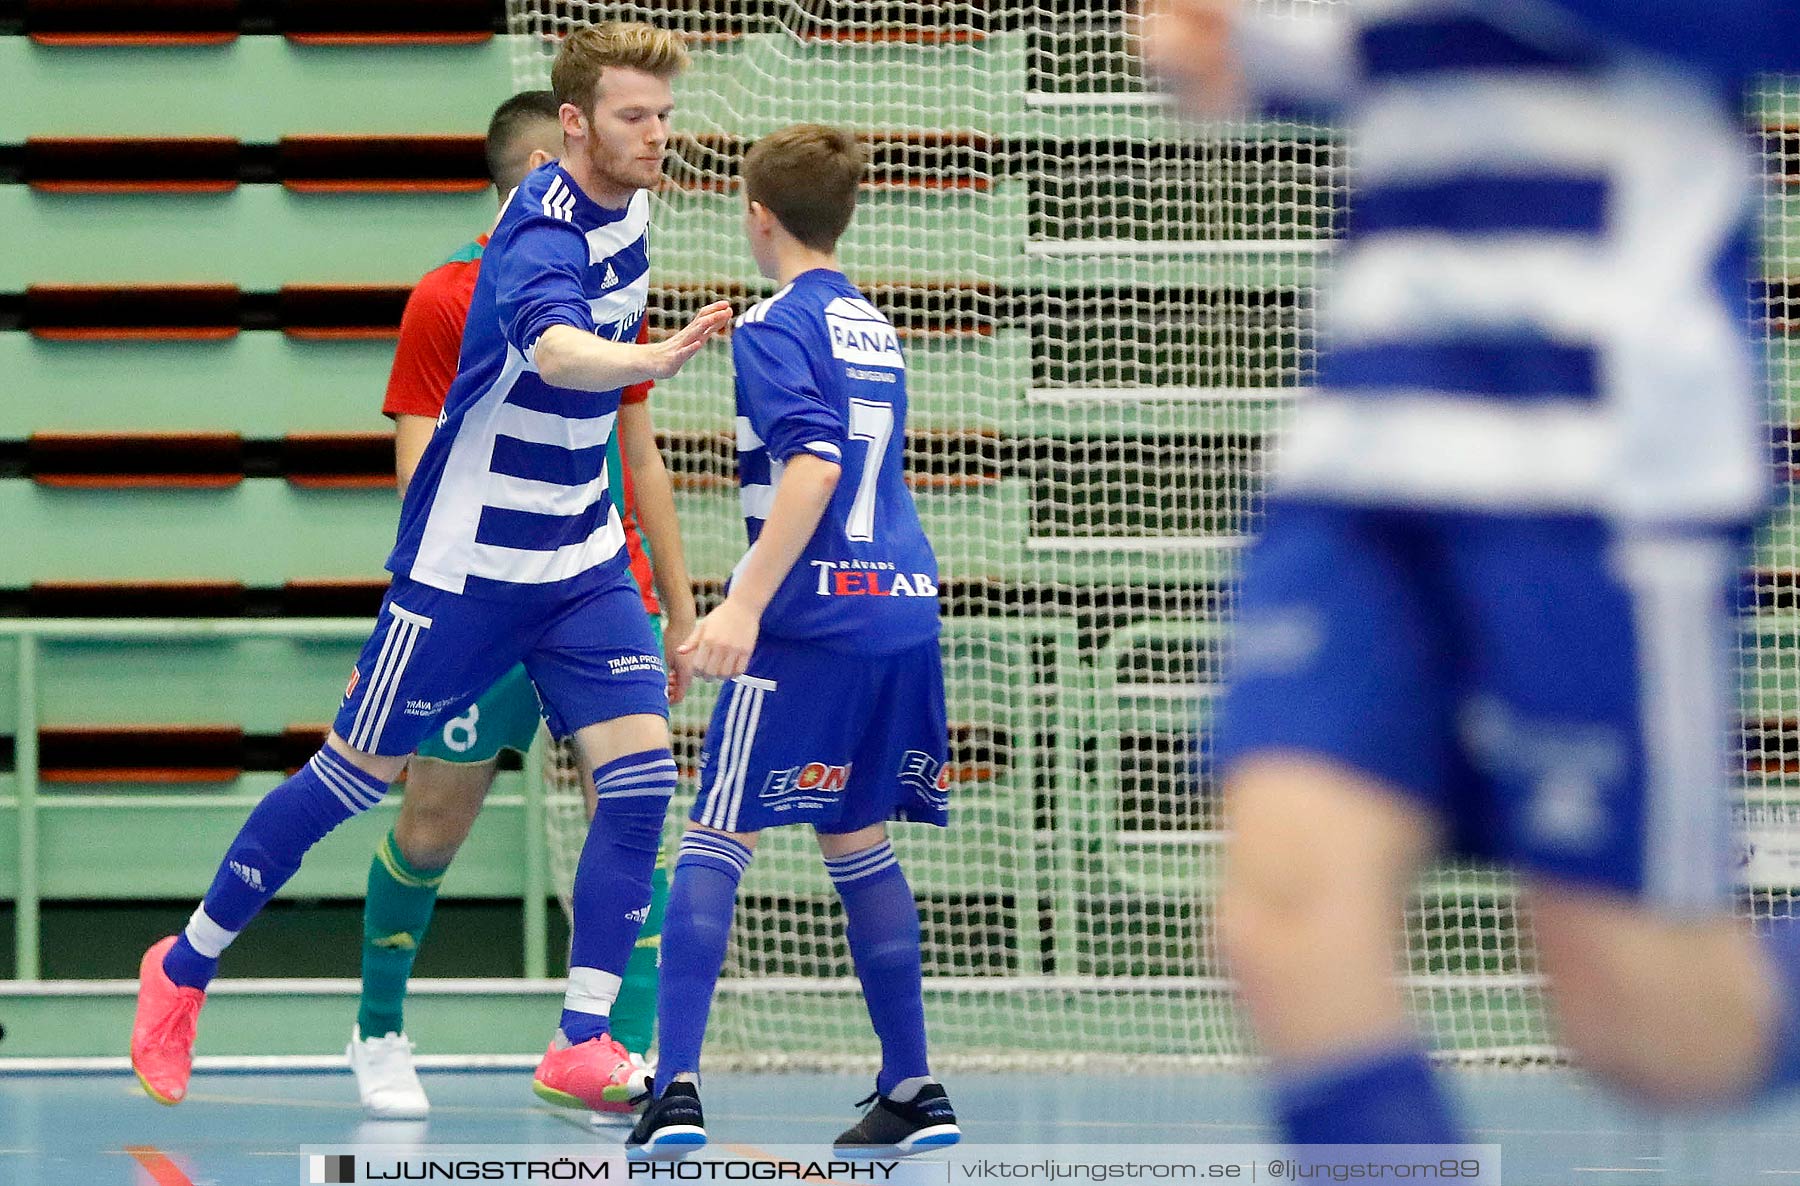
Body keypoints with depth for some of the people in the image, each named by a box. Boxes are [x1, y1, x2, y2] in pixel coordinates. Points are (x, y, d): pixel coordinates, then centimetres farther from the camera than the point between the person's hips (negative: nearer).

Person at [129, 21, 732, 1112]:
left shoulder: (628, 206, 2)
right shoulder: (545, 238, -25)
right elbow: (556, 348, -49)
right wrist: (658, 359, -67)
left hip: (580, 555, 7)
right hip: (468, 561, -7)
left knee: (640, 772, -8)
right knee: (363, 773, 4)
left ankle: (582, 1043, -5)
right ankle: (188, 965, 23)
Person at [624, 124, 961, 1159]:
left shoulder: (776, 326, -7)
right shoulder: (873, 326, 18)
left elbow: (815, 464, -21)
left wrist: (745, 607, -25)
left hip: (810, 618, -8)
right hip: (903, 608, 8)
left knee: (716, 843, -6)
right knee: (858, 843, 16)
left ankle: (677, 1091, -16)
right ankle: (914, 1091, 15)